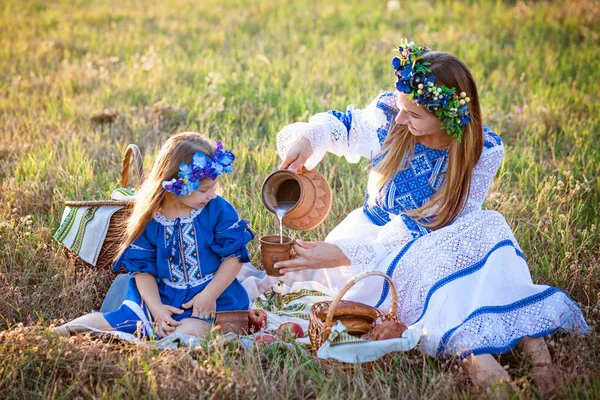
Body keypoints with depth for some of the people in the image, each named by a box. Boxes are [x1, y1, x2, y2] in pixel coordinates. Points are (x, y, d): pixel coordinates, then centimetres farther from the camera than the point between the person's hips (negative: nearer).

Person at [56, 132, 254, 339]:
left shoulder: (219, 210, -6)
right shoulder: (150, 219, -2)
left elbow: (235, 255, -6)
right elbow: (142, 267, 2)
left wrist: (209, 295, -15)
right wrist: (156, 307, -12)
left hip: (212, 298, -3)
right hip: (162, 296, 3)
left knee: (185, 333, -32)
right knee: (110, 322, -9)